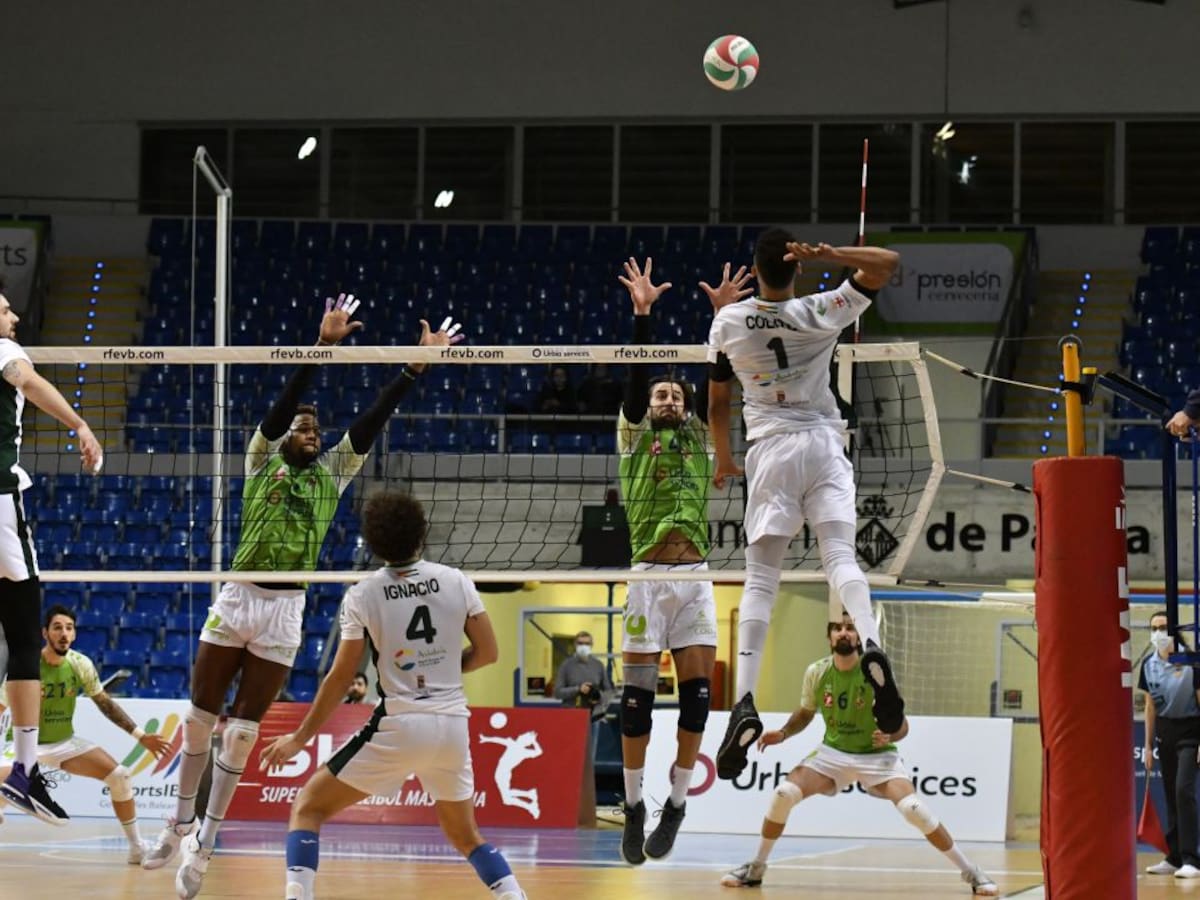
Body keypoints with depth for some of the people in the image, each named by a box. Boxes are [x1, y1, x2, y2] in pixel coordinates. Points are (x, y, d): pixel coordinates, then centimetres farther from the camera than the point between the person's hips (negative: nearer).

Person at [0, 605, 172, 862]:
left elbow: (105, 703, 4)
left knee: (120, 776, -9)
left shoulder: (81, 665, -9)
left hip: (65, 743, 4)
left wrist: (140, 736, 1)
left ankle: (137, 848, 7)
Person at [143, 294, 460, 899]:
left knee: (241, 734, 2)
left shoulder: (332, 474, 11)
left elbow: (373, 420, 5)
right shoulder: (261, 461, 4)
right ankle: (181, 822, 23)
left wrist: (416, 366, -4)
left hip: (284, 615, 1)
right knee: (199, 721, 5)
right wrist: (323, 345, -19)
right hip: (236, 601, -1)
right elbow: (284, 403, -8)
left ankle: (203, 844, 9)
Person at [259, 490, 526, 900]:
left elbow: (340, 679, -3)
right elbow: (487, 652, 6)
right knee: (466, 837, 23)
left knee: (308, 807, 8)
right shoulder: (456, 581, 1)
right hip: (453, 727, 3)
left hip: (398, 726, -3)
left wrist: (299, 739, 6)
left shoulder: (362, 595, -5)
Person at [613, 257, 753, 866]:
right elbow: (637, 375, 1)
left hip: (694, 575, 2)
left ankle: (677, 803, 5)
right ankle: (633, 805, 6)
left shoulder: (699, 438, 18)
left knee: (697, 688, -6)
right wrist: (642, 313, -9)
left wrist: (723, 315, -3)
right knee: (637, 692, -3)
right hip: (648, 575, -2)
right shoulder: (634, 437, 13)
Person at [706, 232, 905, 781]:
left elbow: (716, 402, 14)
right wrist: (827, 255, -12)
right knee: (840, 557, -8)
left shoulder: (728, 322, 2)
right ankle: (871, 645, -39)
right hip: (823, 444, 0)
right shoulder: (821, 314, -3)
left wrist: (723, 458, 30)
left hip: (770, 449, 0)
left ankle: (745, 701, -15)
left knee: (760, 579, 0)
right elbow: (886, 263, -2)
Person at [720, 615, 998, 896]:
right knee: (784, 793, -18)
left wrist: (890, 736, -35)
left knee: (913, 808, -25)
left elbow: (901, 723, -13)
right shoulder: (816, 672, -9)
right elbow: (806, 714, 11)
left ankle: (971, 872, -11)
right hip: (833, 752, 3)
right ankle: (755, 868, 2)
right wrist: (783, 733, -7)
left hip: (877, 755, -3)